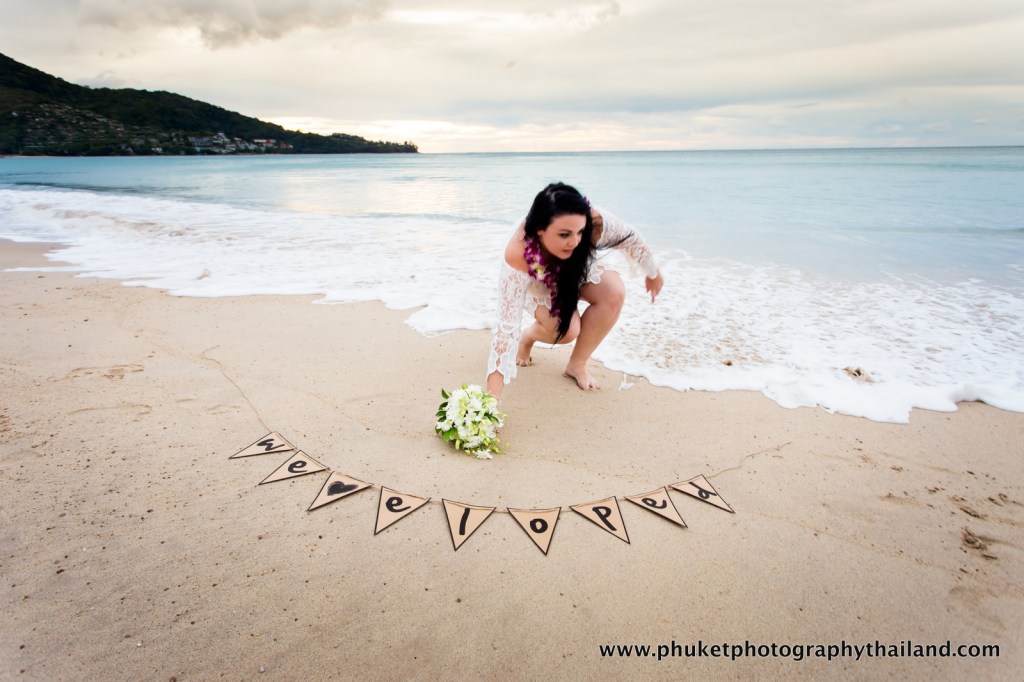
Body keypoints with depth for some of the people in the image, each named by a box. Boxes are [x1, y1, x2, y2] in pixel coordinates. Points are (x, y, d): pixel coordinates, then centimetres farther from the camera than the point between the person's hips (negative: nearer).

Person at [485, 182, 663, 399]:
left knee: (614, 292, -26)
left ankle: (577, 365, -7)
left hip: (577, 271, 3)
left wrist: (652, 273, 2)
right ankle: (528, 336, 10)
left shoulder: (594, 222, -39)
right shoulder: (518, 257, -44)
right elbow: (507, 326, -45)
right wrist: (492, 396, -49)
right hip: (537, 283, -3)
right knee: (565, 329, -27)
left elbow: (630, 239, -17)